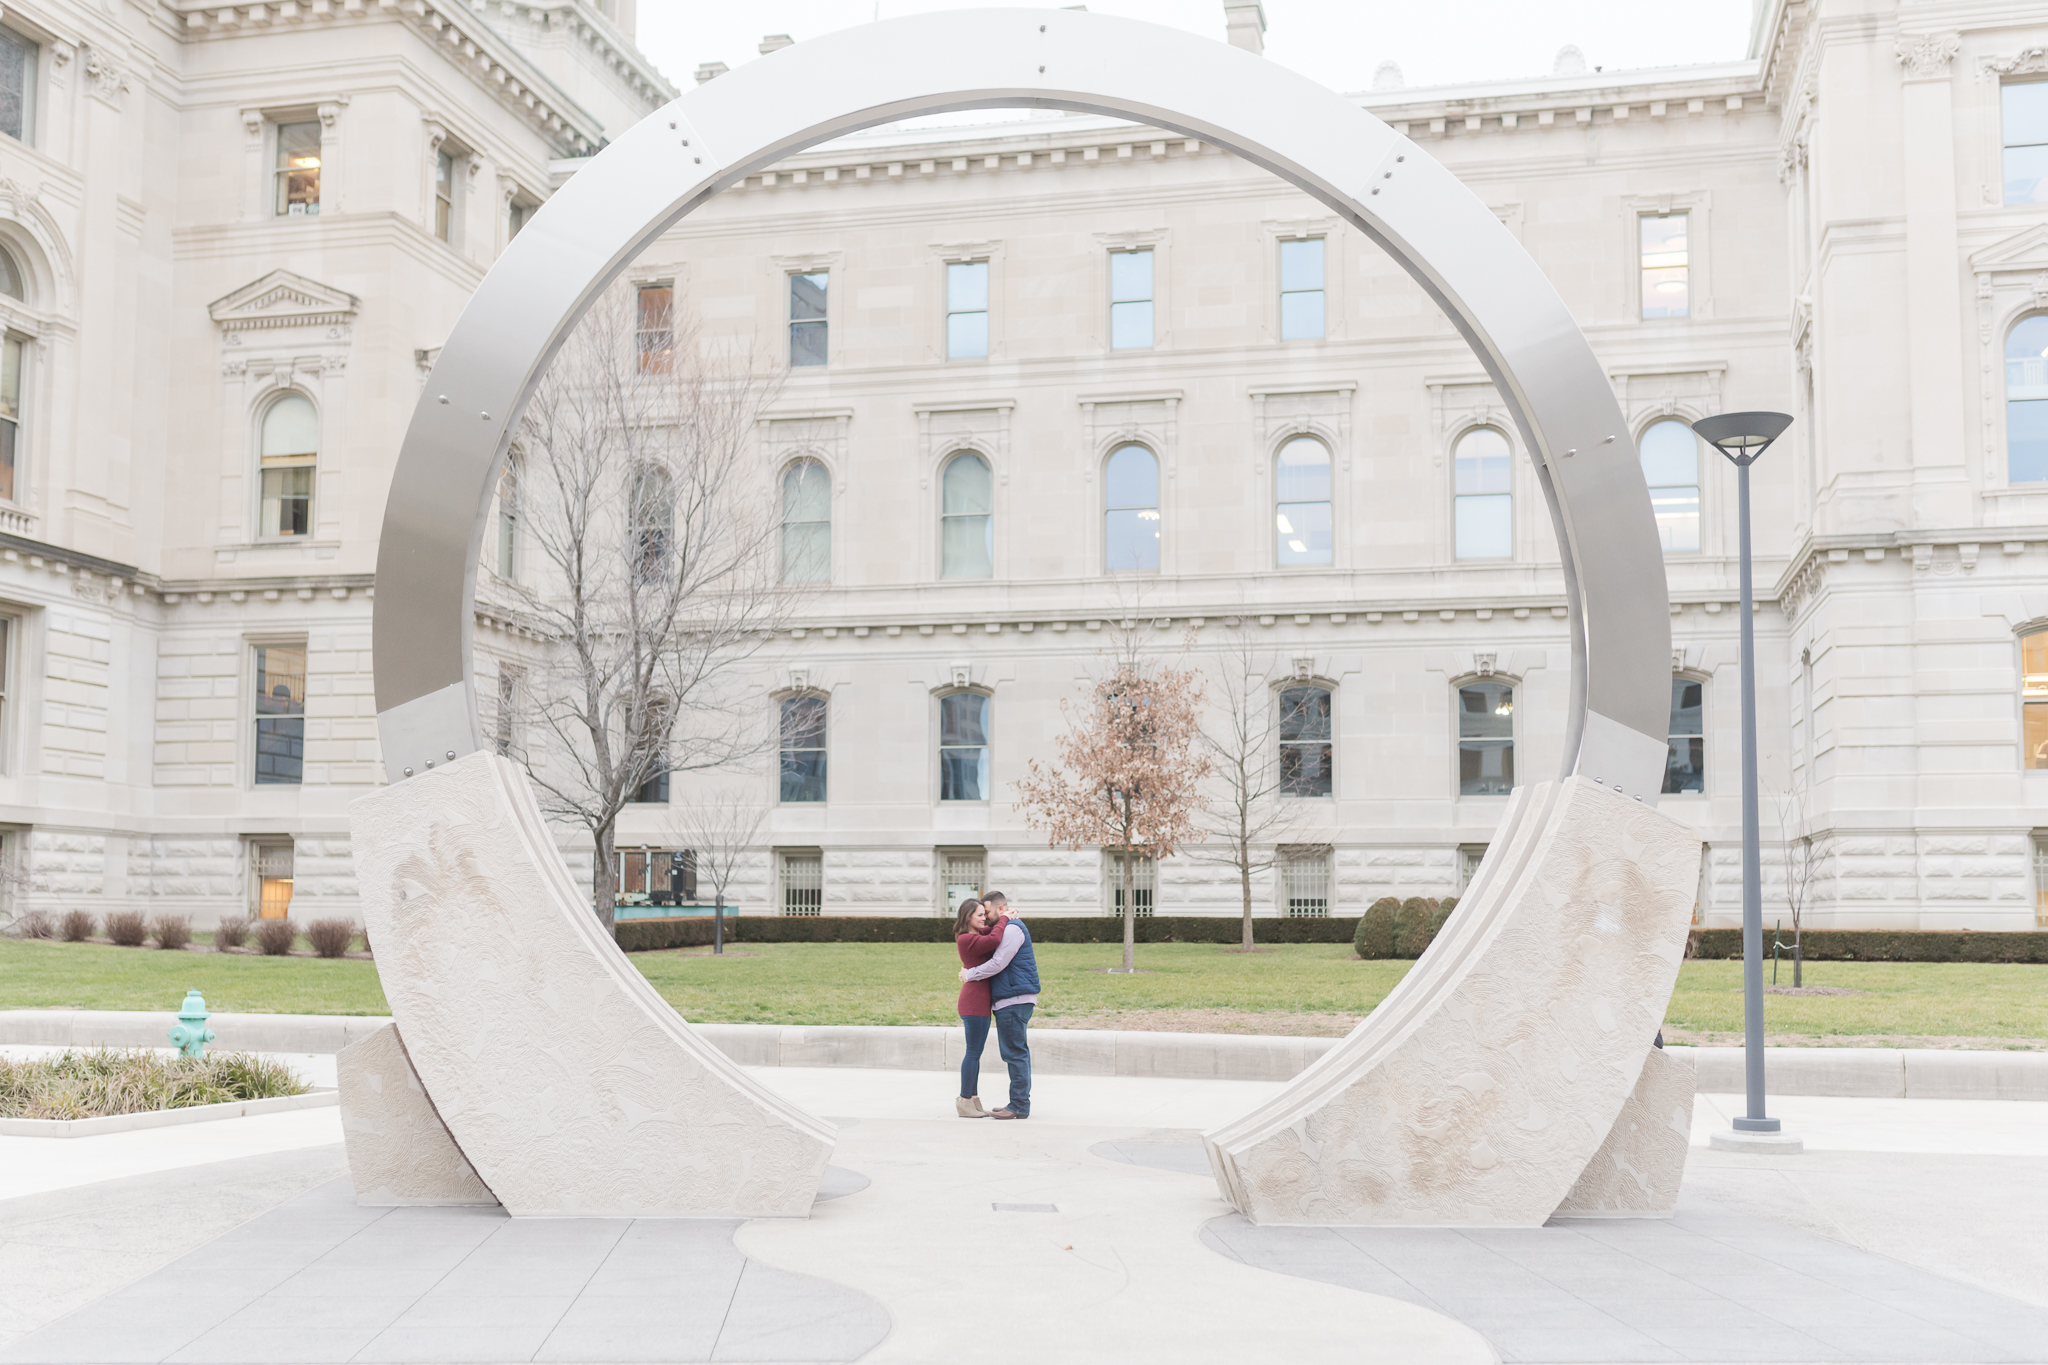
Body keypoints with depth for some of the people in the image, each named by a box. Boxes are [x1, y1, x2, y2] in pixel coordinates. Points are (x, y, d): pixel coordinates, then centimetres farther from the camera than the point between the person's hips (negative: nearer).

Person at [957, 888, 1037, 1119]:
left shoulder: (1012, 929, -12)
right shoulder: (1006, 929, 22)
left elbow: (998, 964, -19)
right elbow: (994, 959, 27)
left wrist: (969, 974, -8)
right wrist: (967, 969, 8)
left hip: (1014, 999, -11)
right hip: (1012, 999, 11)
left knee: (1015, 1052, -9)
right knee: (1017, 1052, 12)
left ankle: (1019, 1106, -8)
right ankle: (1019, 1103, 17)